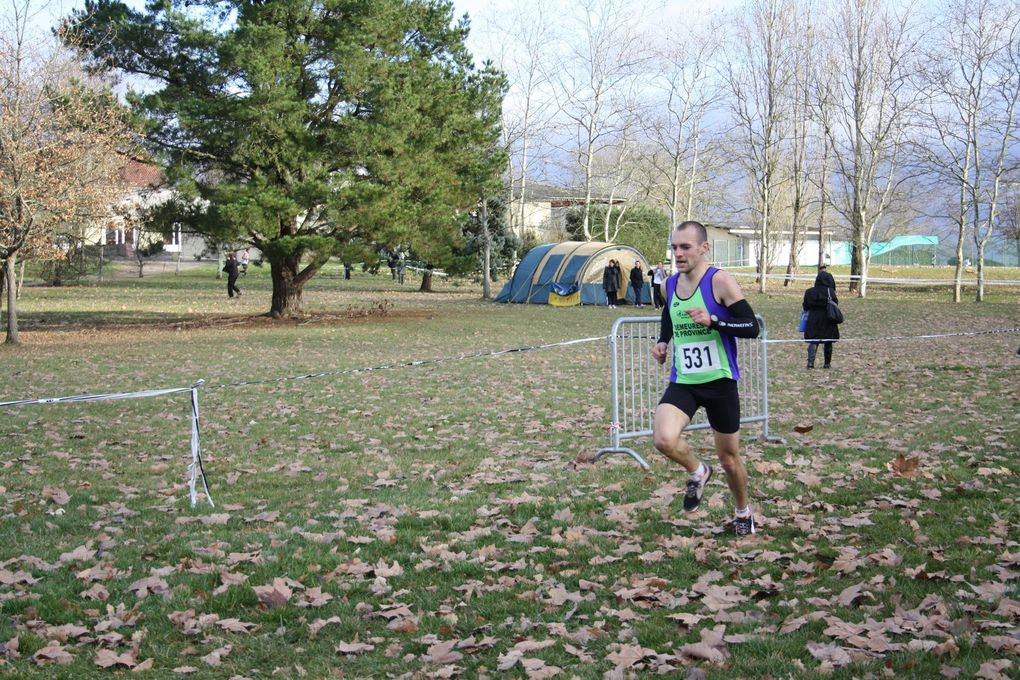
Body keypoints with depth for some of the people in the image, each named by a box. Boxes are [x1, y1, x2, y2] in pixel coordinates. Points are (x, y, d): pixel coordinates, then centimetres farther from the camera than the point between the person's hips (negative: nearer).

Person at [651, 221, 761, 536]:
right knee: (663, 439, -23)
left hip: (720, 382, -3)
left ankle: (743, 512, 39)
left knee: (729, 457, 10)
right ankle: (697, 472, 10)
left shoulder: (720, 282, -13)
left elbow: (751, 327, -16)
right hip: (682, 382, 4)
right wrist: (662, 342, 6)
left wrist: (712, 321, -29)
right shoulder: (670, 284, 4)